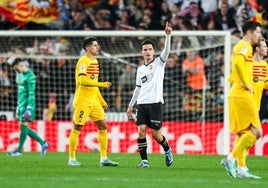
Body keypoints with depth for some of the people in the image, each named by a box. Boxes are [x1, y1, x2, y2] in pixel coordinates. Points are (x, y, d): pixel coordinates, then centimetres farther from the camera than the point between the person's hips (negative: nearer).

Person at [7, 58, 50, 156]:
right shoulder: (20, 75, 16)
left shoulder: (30, 76, -12)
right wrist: (18, 106, 24)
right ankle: (43, 143, 14)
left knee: (24, 126, -8)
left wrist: (29, 108, -21)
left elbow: (31, 93, -17)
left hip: (28, 104, -10)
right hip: (21, 104, 10)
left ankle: (19, 150, -5)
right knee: (23, 127, 8)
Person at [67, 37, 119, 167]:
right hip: (82, 101, -9)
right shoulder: (83, 61, -11)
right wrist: (102, 84, -25)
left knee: (103, 127, 3)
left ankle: (104, 159, 6)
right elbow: (83, 80, -23)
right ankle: (71, 159, 4)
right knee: (77, 128, -3)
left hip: (94, 102, 9)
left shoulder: (95, 61, 17)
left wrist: (102, 101, 23)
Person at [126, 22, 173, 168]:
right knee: (141, 131, -9)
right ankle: (144, 161, -6)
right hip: (141, 104, 4)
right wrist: (130, 105, 22)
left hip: (155, 103, -4)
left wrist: (168, 35, -30)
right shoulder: (140, 70, 17)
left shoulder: (159, 63, 4)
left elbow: (166, 50, -14)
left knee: (155, 134, -3)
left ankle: (167, 150, 26)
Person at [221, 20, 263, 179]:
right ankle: (231, 159, -14)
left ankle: (241, 170, 8)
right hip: (243, 95, -10)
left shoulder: (240, 47, 21)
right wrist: (246, 84, -21)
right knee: (256, 132, -12)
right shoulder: (245, 47, -8)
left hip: (236, 95, 10)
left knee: (244, 133, 10)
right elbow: (238, 62, -29)